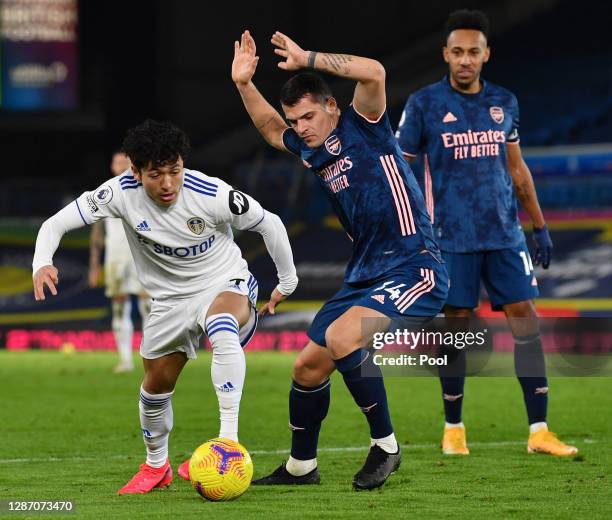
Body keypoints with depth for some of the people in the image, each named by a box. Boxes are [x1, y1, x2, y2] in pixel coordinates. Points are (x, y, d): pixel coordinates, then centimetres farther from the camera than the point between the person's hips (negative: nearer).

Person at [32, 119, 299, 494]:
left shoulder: (212, 194, -26)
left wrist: (288, 283, 2)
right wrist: (42, 263, -39)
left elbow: (269, 224, -9)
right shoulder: (122, 193, -21)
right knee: (156, 386, 13)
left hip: (226, 284, -4)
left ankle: (229, 437, -42)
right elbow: (56, 224, -18)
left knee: (222, 329, -39)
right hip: (170, 300, 4)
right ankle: (156, 466, 42)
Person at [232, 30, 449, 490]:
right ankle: (301, 467, 28)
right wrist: (244, 84, 20)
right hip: (365, 275, 9)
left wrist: (307, 60, -22)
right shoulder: (309, 148, 13)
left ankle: (385, 446, -16)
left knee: (341, 336, -30)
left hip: (415, 270, -9)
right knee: (308, 365, 9)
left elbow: (374, 72, -26)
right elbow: (271, 129, 35)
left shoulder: (362, 127, -7)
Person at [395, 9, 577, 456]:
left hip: (505, 234, 3)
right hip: (451, 238, -3)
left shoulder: (504, 102, 9)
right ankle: (453, 428, 15)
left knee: (526, 317, -3)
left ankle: (539, 431, -2)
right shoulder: (424, 104, -2)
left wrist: (540, 225, 15)